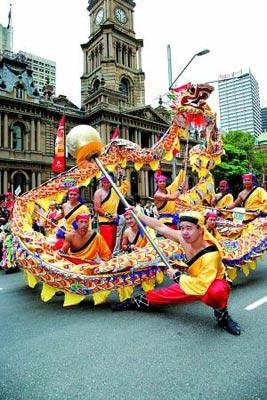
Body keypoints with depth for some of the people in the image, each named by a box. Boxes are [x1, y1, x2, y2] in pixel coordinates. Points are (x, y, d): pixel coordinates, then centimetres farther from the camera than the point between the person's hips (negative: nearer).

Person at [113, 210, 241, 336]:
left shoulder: (210, 254, -38)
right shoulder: (185, 237, -22)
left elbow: (202, 286, -38)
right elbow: (161, 227, -12)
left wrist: (177, 276, -26)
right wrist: (137, 214, -10)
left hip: (215, 284, -5)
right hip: (196, 281, 6)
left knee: (215, 293, -39)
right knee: (168, 293, 7)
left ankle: (222, 316, -7)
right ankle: (139, 301, 33)